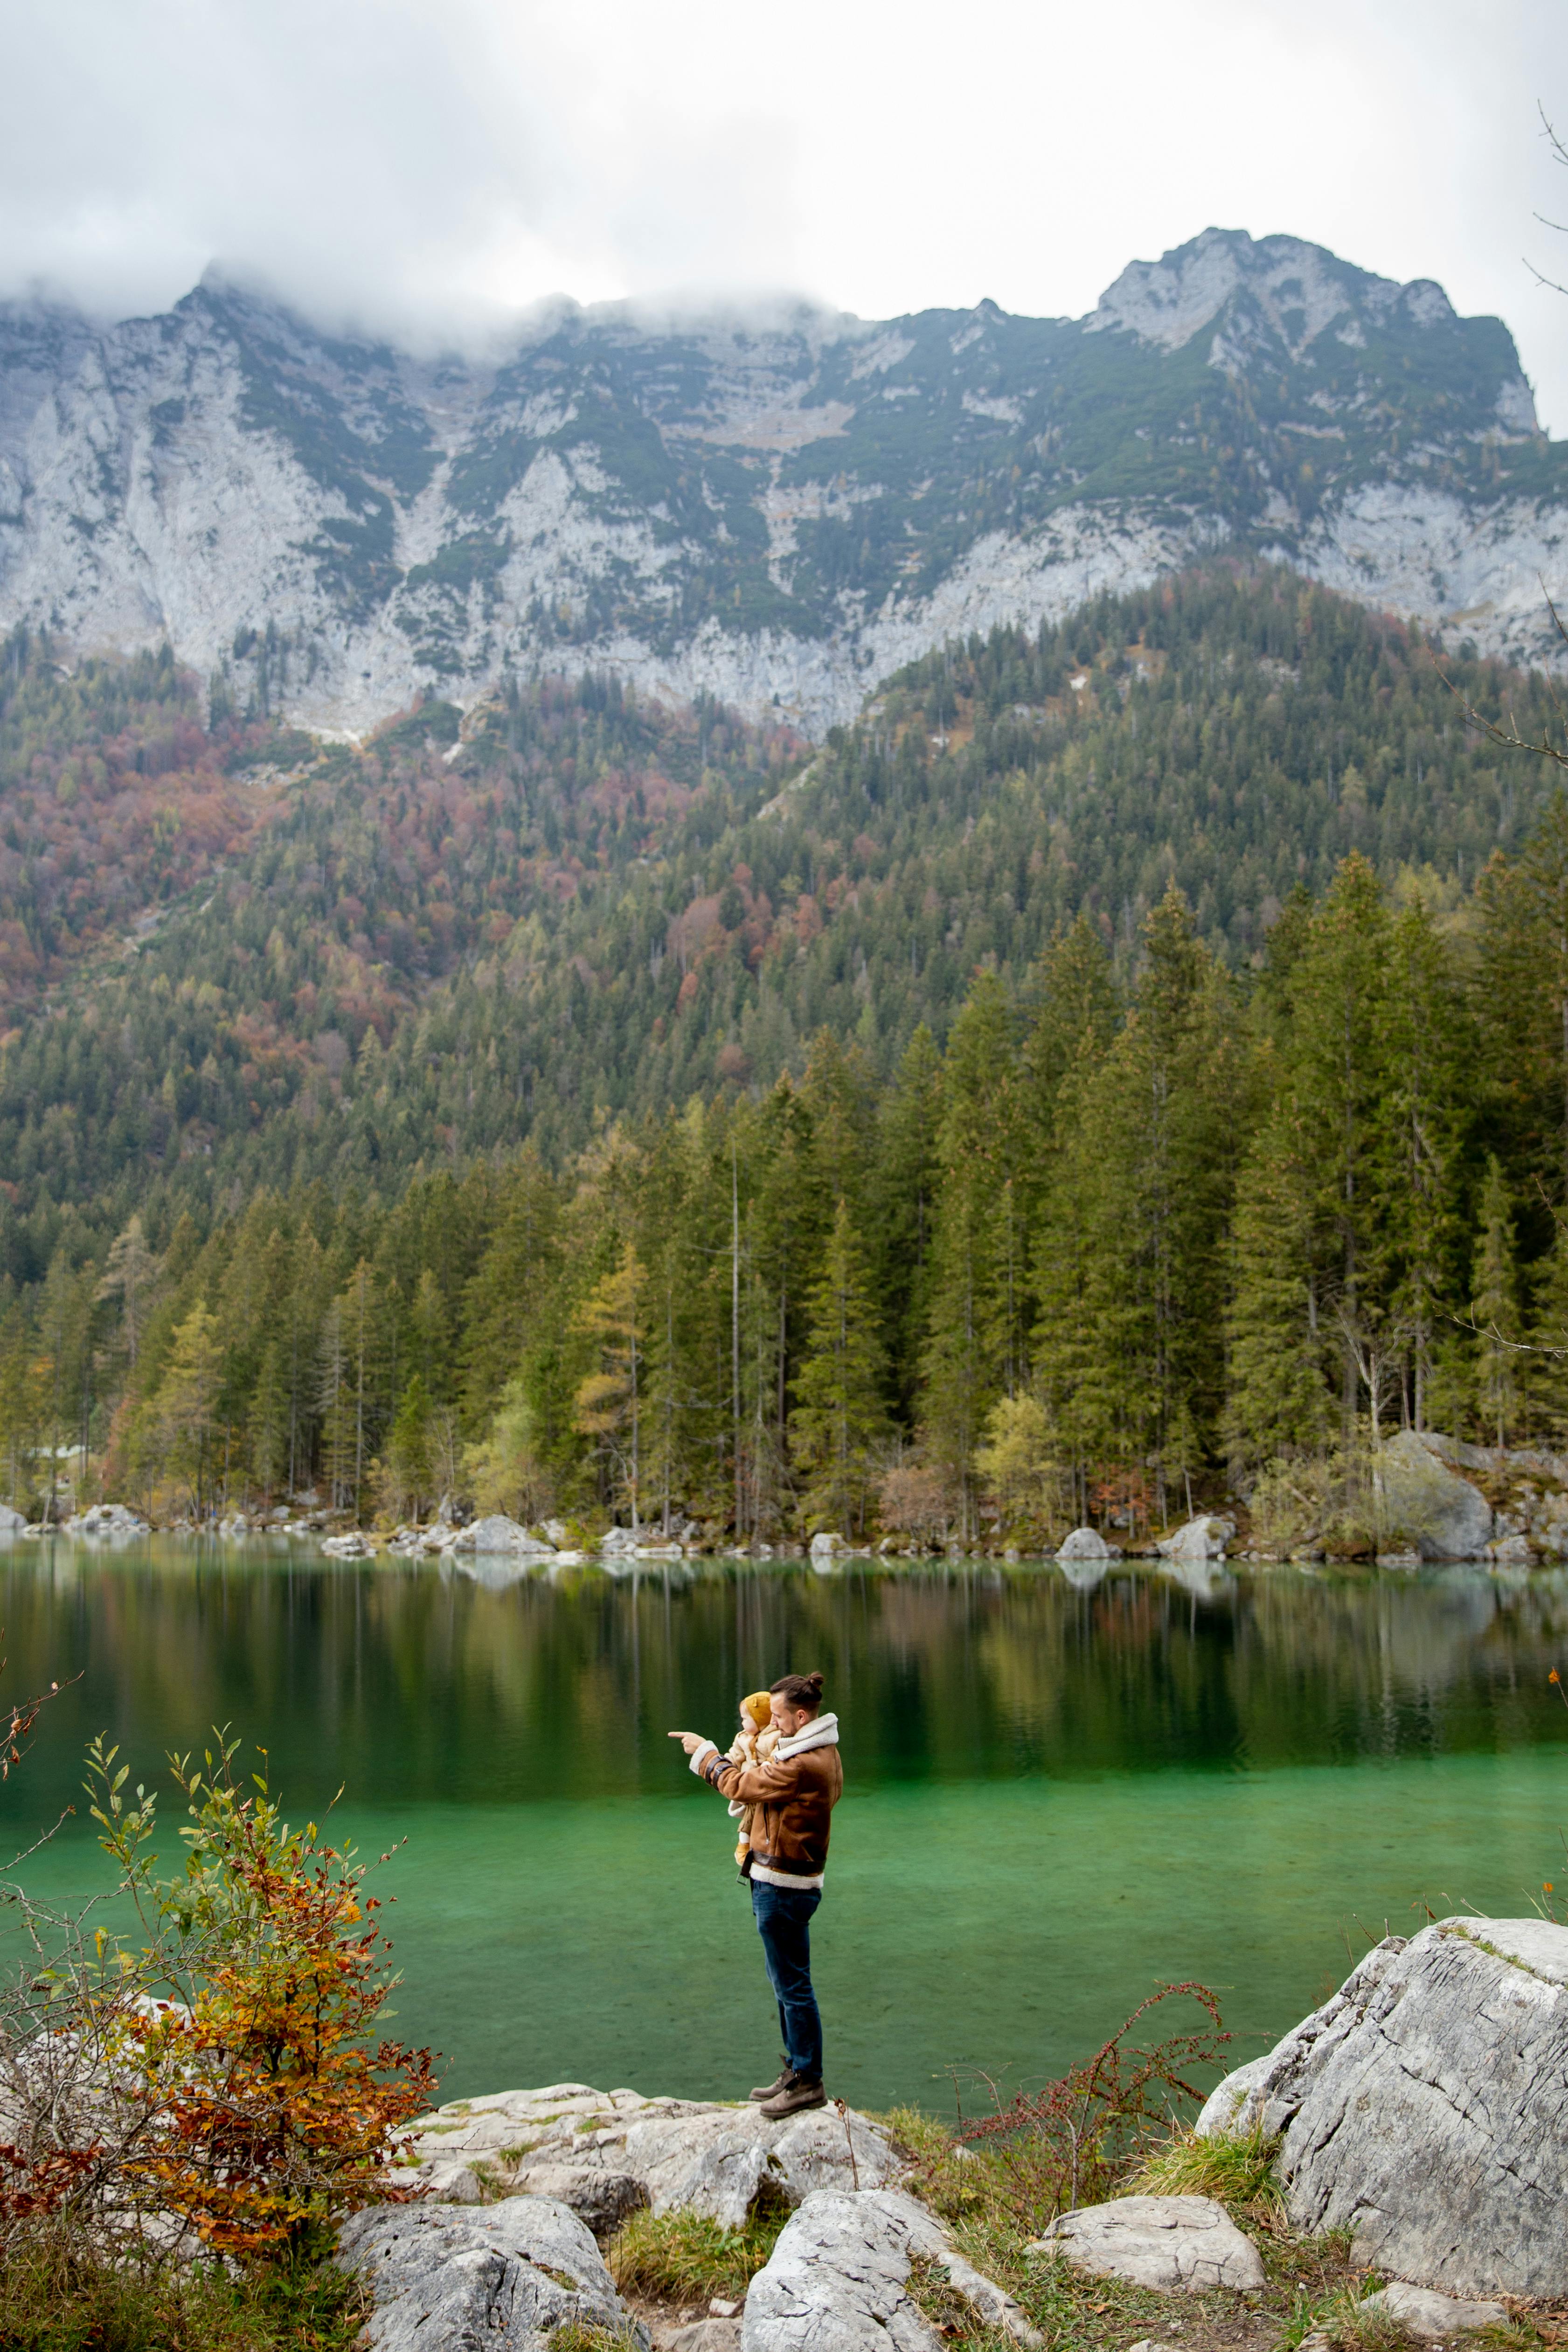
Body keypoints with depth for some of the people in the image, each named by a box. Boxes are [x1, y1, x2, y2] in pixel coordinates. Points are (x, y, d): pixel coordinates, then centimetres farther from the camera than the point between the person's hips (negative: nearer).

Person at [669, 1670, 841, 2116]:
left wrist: (705, 1752, -2)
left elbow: (741, 1786, -17)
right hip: (783, 1881, 11)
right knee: (786, 1983, 19)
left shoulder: (803, 1765, -24)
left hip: (783, 1886, -11)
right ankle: (797, 2071, 29)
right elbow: (760, 1777, 11)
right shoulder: (818, 1752, 10)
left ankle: (808, 2083, 8)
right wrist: (709, 1752, 4)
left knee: (792, 1986, -1)